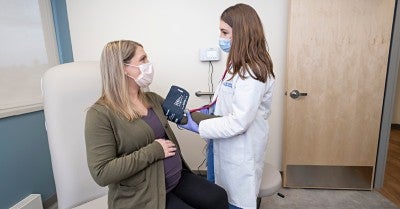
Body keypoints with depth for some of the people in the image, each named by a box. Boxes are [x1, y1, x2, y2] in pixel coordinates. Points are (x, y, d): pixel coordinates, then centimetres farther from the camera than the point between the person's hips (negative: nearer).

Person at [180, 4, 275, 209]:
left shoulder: (252, 73, -24)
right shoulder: (238, 64, 8)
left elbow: (238, 123, -27)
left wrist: (197, 126, -21)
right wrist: (211, 108, 1)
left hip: (240, 151, -9)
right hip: (227, 145, 9)